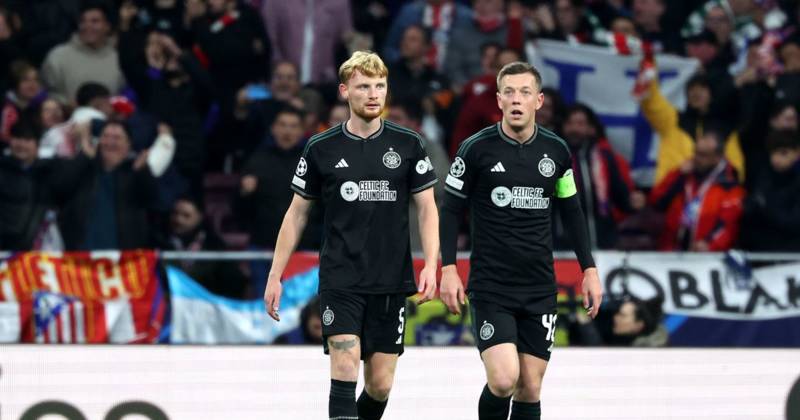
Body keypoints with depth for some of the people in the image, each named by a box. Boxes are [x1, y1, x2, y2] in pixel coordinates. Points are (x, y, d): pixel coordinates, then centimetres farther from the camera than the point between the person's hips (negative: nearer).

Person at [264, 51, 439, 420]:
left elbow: (427, 208, 5)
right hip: (340, 281, -1)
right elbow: (297, 213, 8)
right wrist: (275, 276, 5)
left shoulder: (407, 145, 3)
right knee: (345, 369, -16)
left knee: (380, 385, 5)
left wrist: (431, 265, -9)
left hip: (391, 282, 2)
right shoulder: (322, 149, 1)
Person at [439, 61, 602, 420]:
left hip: (539, 289, 4)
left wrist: (589, 270, 12)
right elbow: (451, 210, 0)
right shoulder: (476, 149, -6)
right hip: (490, 286, -4)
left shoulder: (556, 150, 4)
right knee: (503, 380, -18)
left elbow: (572, 211, 16)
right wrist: (448, 269, -8)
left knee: (529, 389, 3)